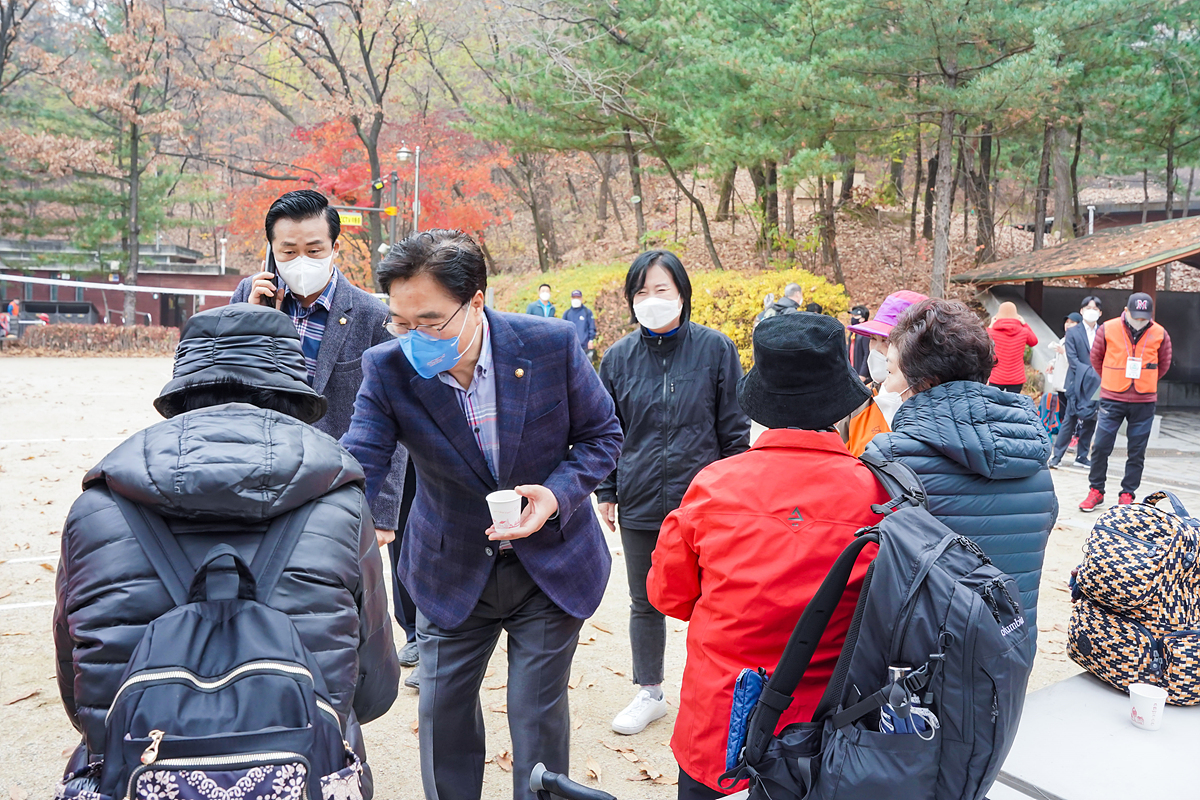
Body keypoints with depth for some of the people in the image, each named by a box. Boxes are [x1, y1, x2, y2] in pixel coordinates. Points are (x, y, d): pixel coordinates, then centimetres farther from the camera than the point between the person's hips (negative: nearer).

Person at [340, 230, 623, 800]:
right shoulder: (387, 369, -16)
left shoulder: (551, 345, -19)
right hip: (451, 572, 2)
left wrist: (556, 495, -24)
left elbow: (602, 435, -6)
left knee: (538, 716, 10)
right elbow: (356, 473, -19)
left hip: (552, 566, -1)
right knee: (442, 713, 14)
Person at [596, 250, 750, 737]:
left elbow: (735, 428, -1)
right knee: (645, 603, 15)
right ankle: (649, 693, 33)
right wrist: (607, 492, 6)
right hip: (640, 501, 3)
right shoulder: (619, 357, 2)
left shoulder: (715, 348, -5)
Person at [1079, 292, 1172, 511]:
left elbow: (1164, 364, 14)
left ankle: (1127, 494, 16)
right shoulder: (1108, 330, -5)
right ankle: (1095, 491, 13)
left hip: (1144, 403, 1)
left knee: (1137, 452, 5)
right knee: (1101, 446, -1)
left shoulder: (1160, 335, -2)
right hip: (1112, 399, -1)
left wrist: (1145, 383, 14)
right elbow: (1096, 358, 10)